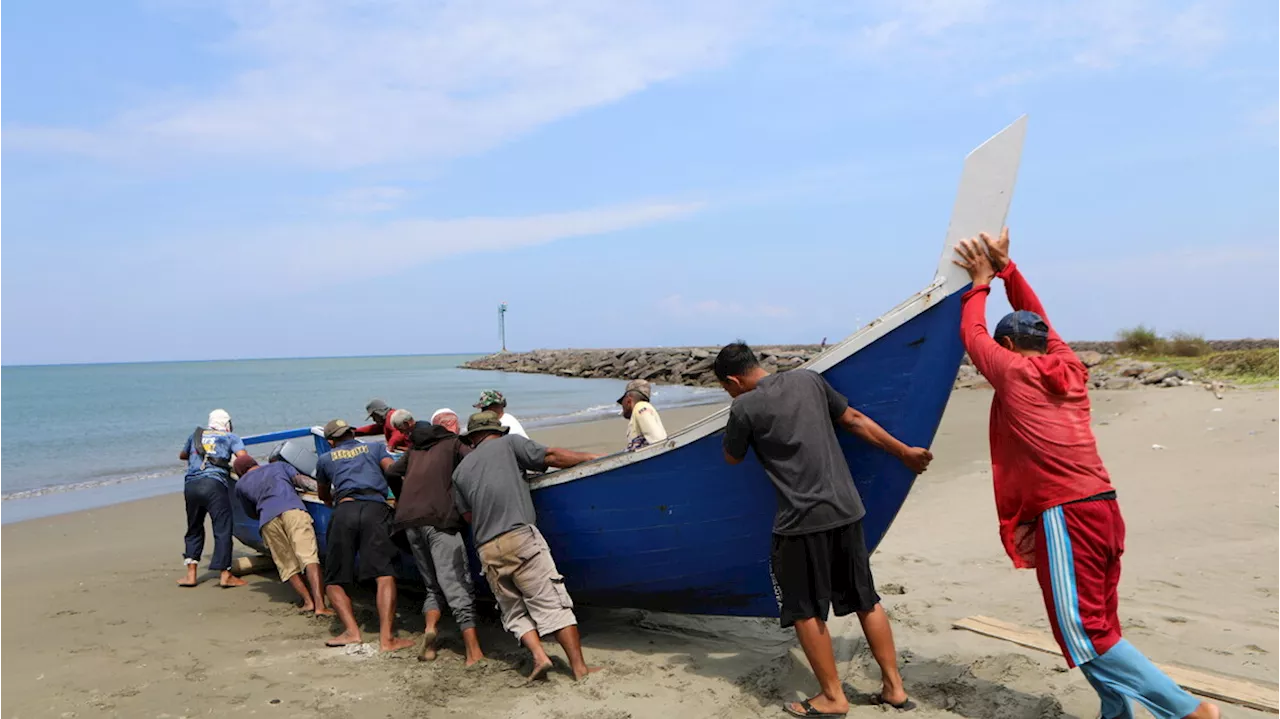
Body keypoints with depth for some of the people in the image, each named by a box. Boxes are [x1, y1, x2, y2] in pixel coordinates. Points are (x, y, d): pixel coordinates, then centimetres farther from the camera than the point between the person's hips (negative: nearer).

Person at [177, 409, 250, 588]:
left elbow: (182, 455, 44)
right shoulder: (231, 437, 15)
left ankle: (191, 574, 13)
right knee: (222, 529, -2)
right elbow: (243, 457, -2)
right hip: (214, 484, -4)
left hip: (190, 484, 4)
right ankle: (225, 575, -4)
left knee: (194, 529, 16)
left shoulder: (196, 435, 27)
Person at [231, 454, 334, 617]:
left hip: (268, 520, 1)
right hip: (293, 510, -1)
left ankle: (308, 601, 0)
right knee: (309, 557, -13)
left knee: (287, 566, 14)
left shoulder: (240, 484, 32)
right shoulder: (279, 465, 32)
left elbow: (252, 514, 37)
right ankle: (320, 605, -27)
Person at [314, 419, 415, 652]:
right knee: (385, 575, -10)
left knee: (334, 581, 10)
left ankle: (351, 631, -9)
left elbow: (324, 496, 45)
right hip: (376, 509, -1)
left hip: (344, 511, 1)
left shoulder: (325, 459, 31)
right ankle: (387, 636, -22)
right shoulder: (375, 447, 28)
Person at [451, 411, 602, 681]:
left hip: (487, 550, 4)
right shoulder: (508, 443, 10)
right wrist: (591, 457, 11)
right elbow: (551, 457, 3)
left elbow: (469, 516, 18)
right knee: (552, 602, -3)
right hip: (521, 537, -4)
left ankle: (538, 656, -5)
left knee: (514, 612, 15)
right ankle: (579, 667, -7)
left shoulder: (460, 471, 21)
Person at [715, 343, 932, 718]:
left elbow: (732, 458, 7)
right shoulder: (808, 378, 6)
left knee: (805, 611, 10)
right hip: (847, 508, 6)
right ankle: (894, 687, 25)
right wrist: (903, 451, 21)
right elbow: (855, 420, 12)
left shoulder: (744, 407, -9)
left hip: (802, 519, -6)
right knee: (866, 600, 17)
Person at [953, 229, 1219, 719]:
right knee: (1099, 625, 15)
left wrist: (981, 282, 23)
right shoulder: (1069, 368, 12)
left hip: (1065, 517, -8)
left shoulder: (1012, 371, -4)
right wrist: (1006, 267, 27)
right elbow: (1037, 319, 26)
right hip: (1104, 509, 8)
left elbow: (972, 334, 11)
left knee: (1082, 633, -4)